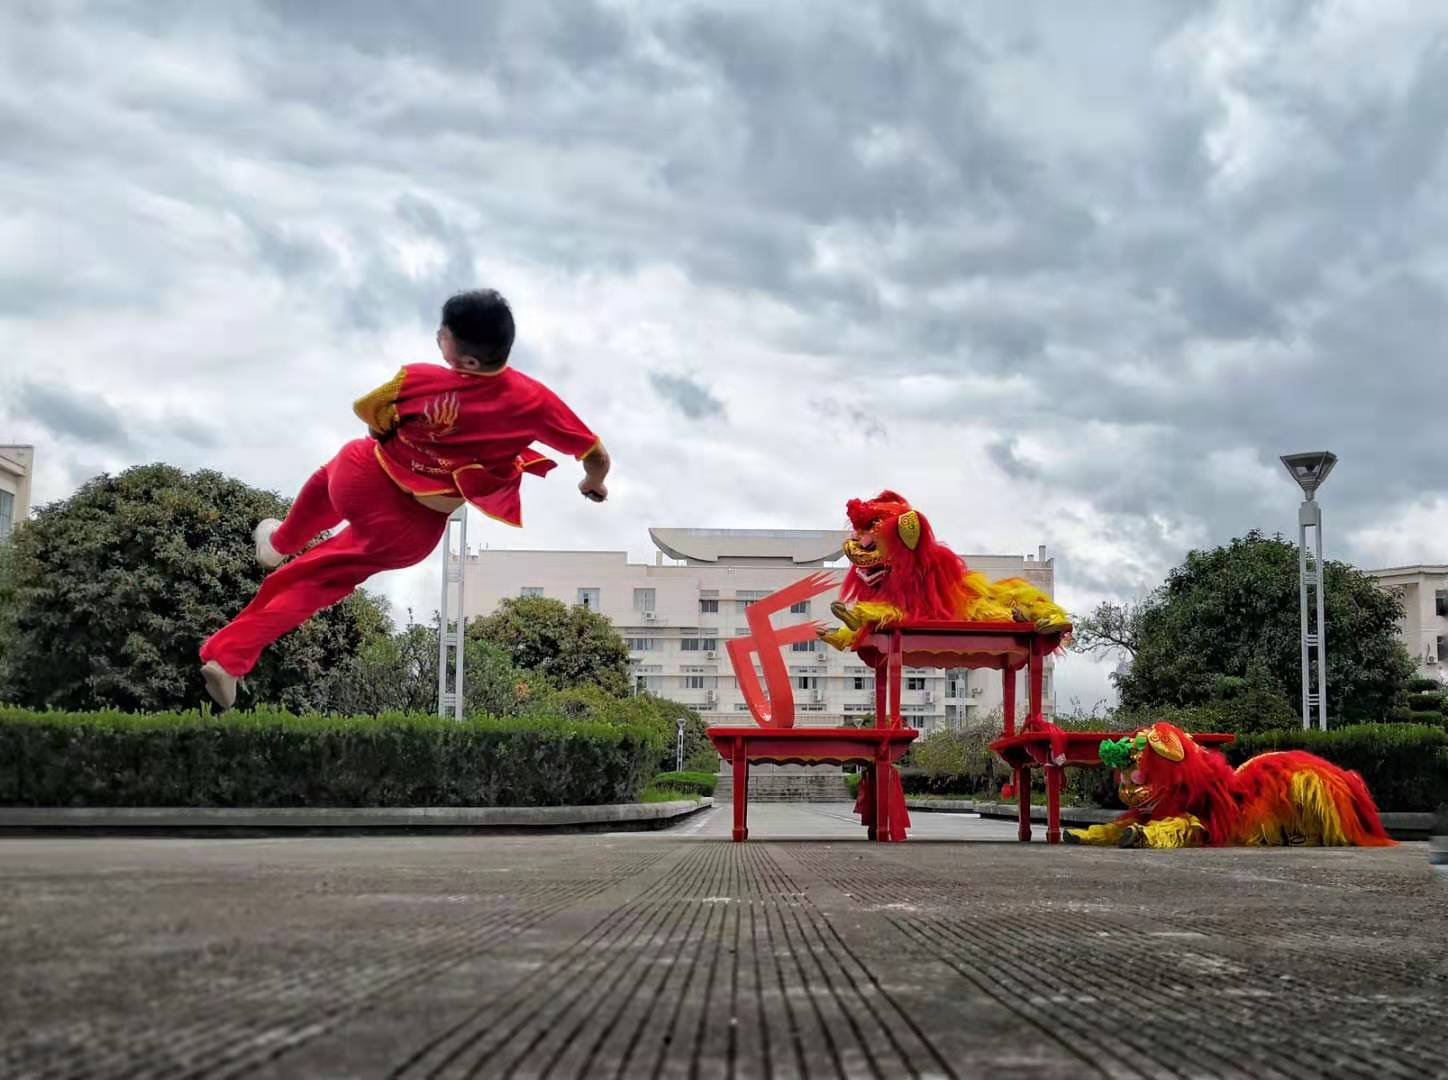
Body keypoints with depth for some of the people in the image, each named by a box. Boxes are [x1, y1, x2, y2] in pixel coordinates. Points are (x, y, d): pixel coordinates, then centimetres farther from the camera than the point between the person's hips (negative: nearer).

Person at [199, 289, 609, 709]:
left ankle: (280, 543, 66)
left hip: (362, 478, -1)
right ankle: (228, 657, 26)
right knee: (316, 580, 23)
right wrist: (594, 484, 17)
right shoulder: (534, 399, -20)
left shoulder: (419, 379, -22)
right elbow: (598, 457, -7)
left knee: (328, 479, 38)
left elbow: (364, 411, -1)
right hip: (411, 535, 1)